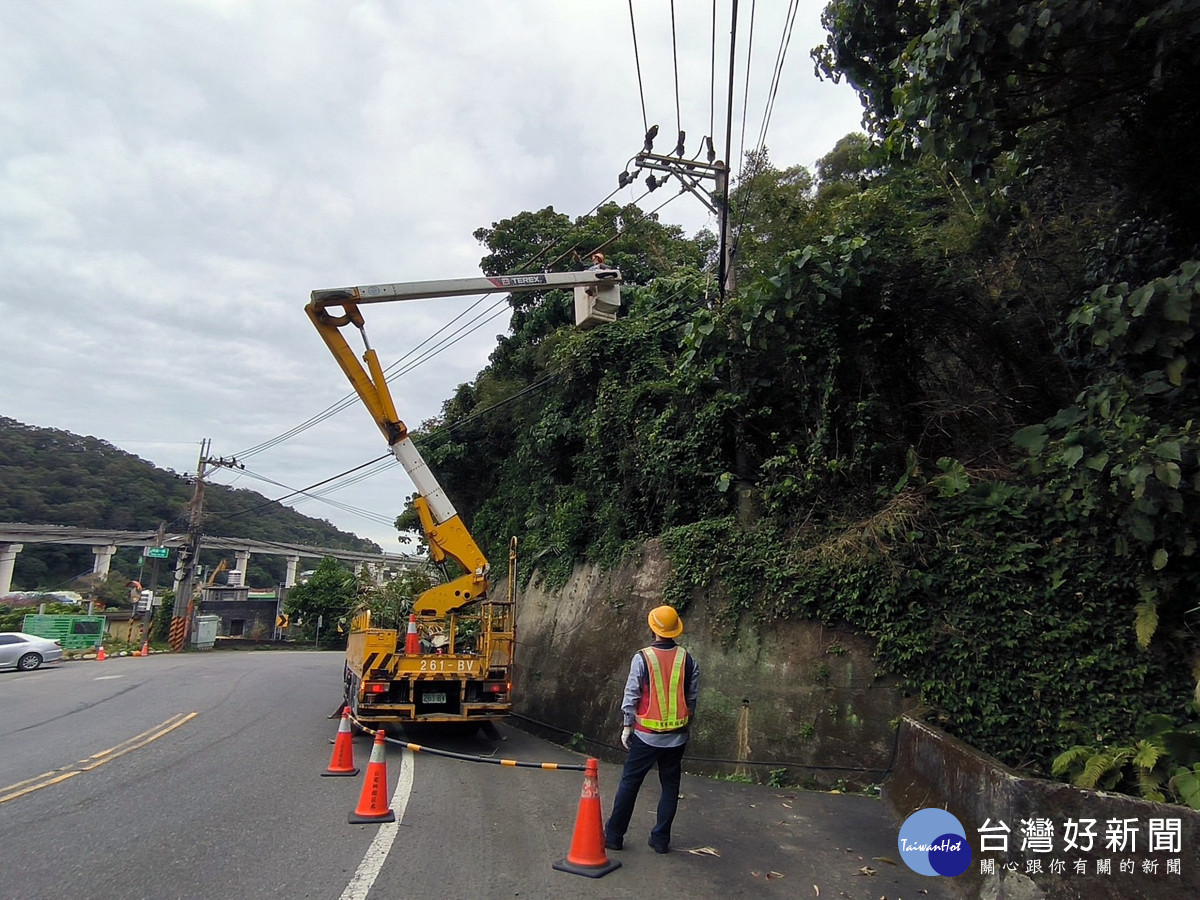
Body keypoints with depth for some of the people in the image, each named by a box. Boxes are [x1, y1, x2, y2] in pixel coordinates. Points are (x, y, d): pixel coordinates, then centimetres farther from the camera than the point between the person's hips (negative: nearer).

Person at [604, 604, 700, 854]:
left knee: (629, 784, 10)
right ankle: (660, 839, 19)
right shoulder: (688, 660, -3)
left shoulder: (642, 658, -12)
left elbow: (631, 696, -9)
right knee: (670, 787, 14)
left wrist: (626, 726, 1)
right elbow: (692, 698, 4)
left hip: (646, 735, -2)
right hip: (677, 736, 3)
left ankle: (614, 835, 18)